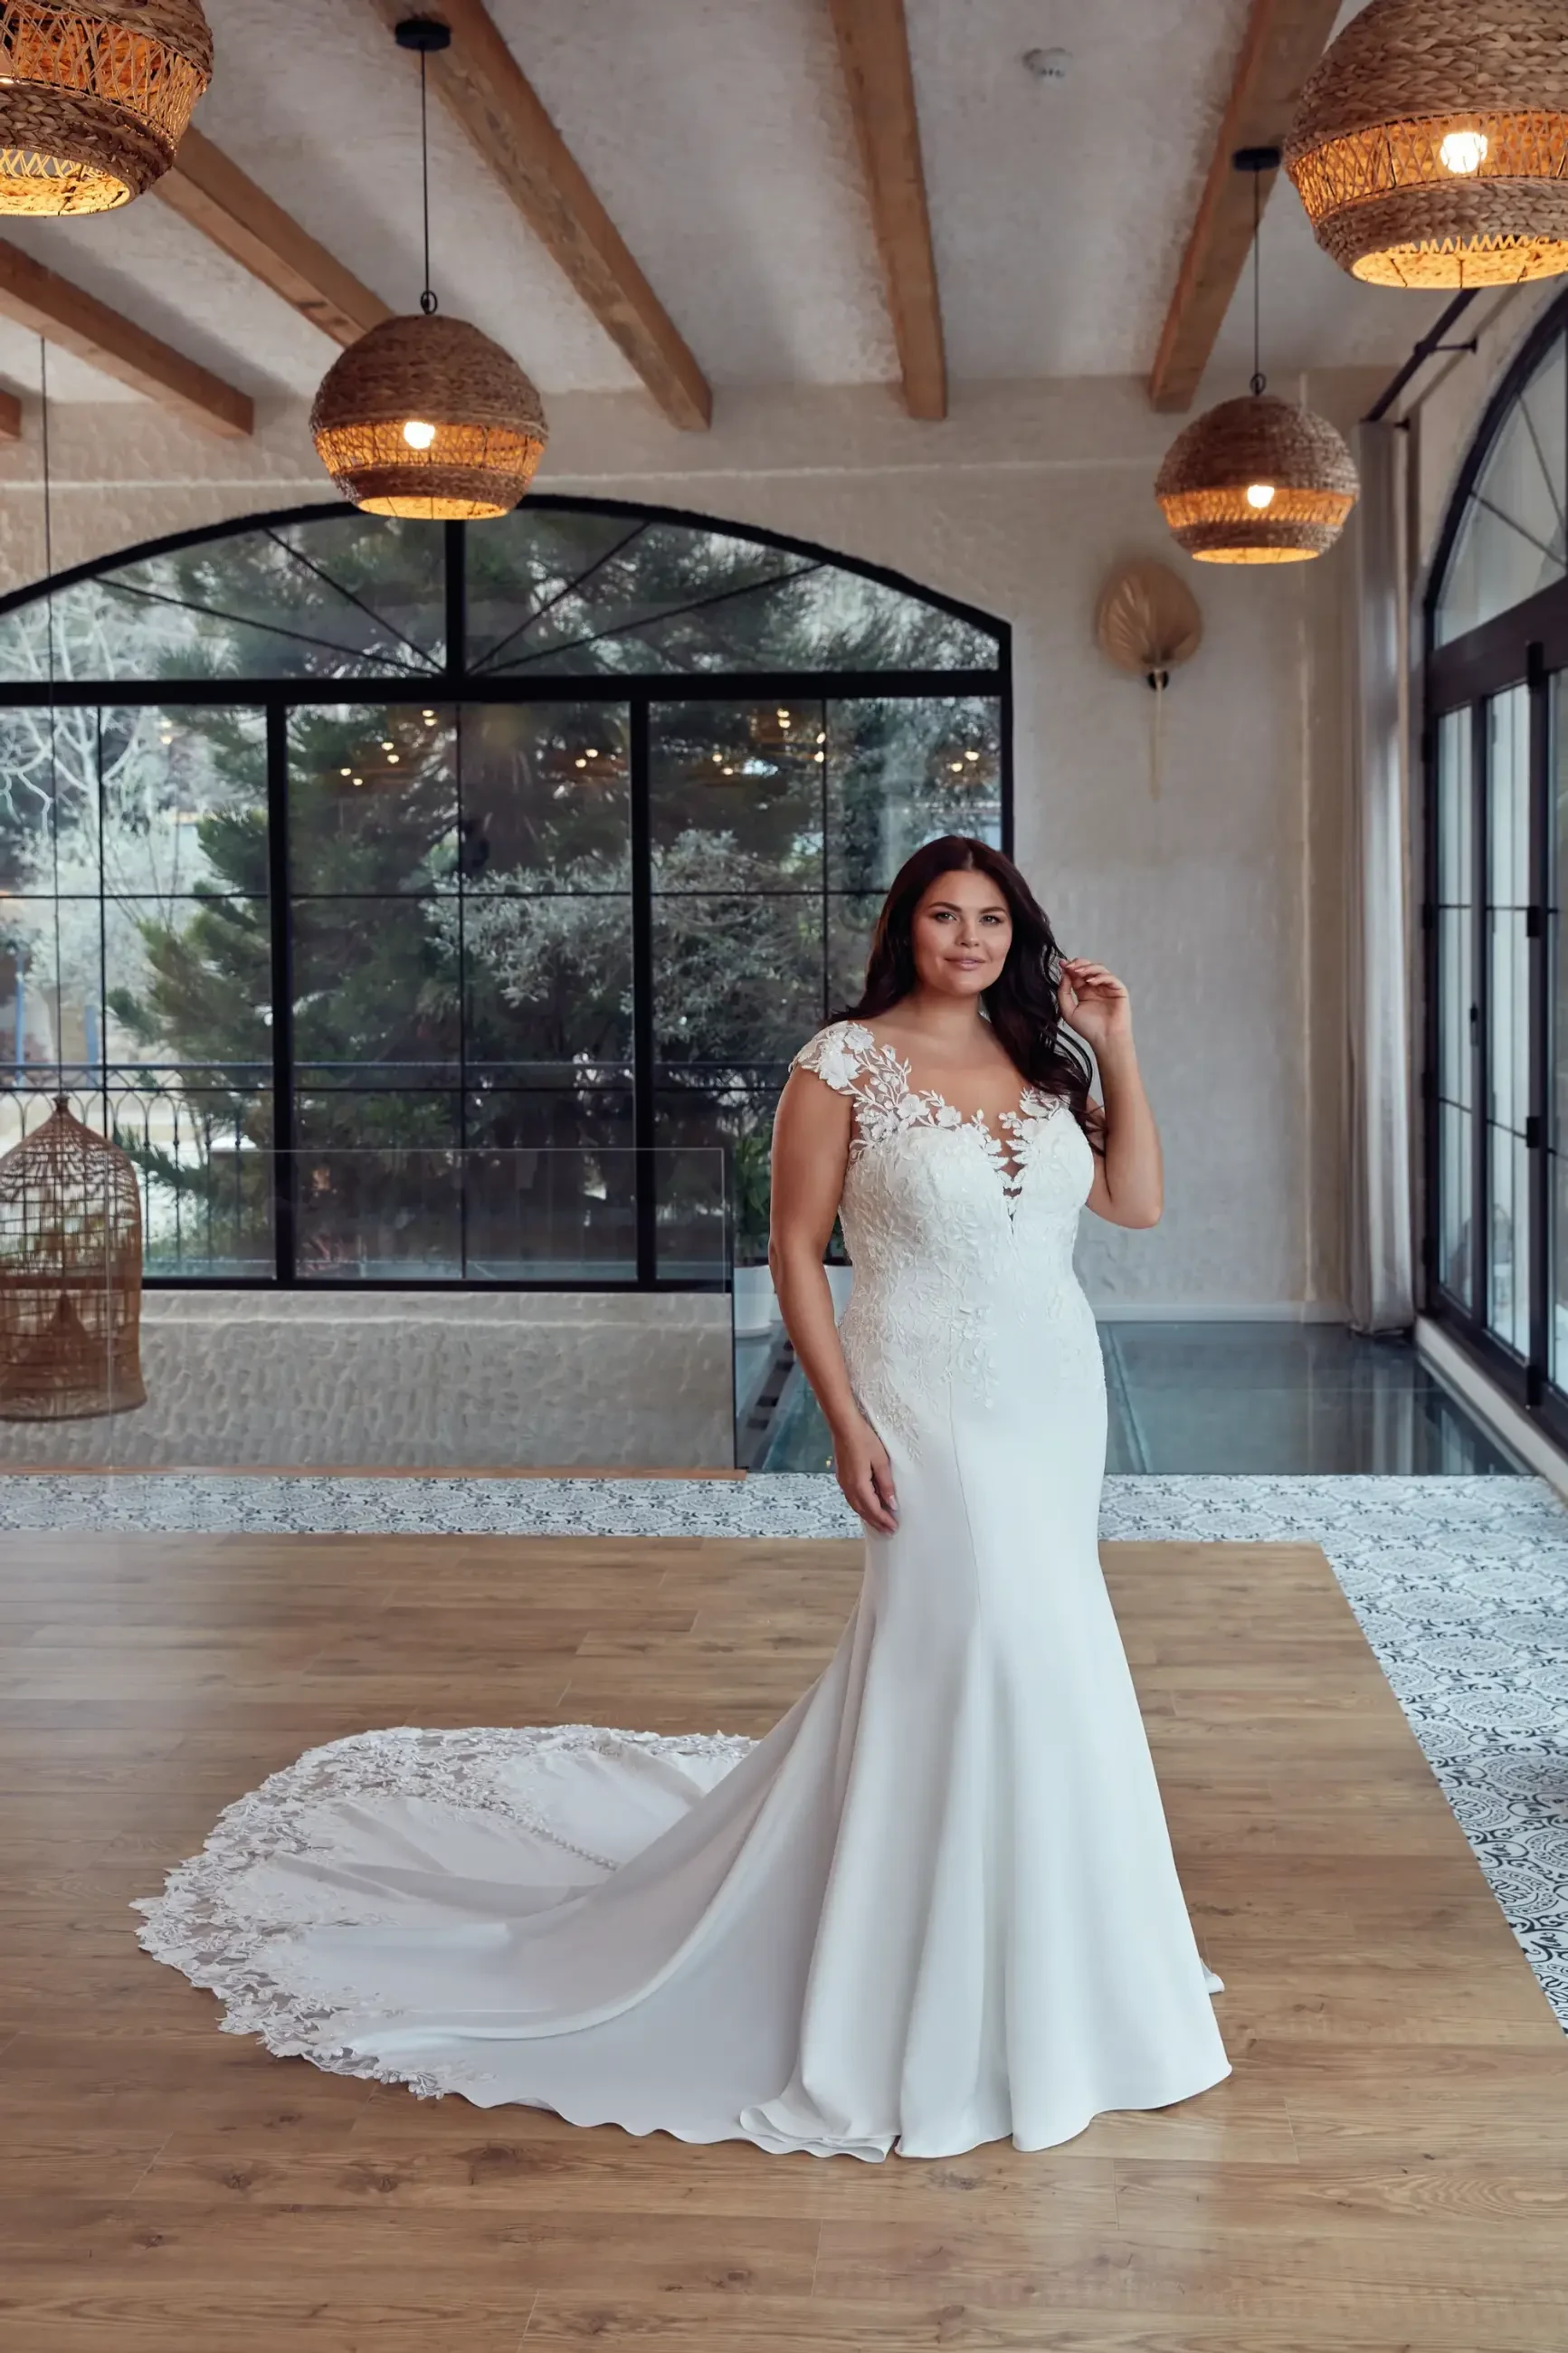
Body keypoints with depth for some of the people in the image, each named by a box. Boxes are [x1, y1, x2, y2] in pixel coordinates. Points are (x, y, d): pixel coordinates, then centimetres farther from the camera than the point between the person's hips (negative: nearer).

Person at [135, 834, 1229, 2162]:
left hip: (1056, 1397, 6)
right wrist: (846, 1422, -13)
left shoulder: (1041, 1060, 9)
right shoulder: (843, 1066, -8)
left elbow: (1138, 1202, 8)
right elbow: (796, 1249, -7)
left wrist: (1117, 1051, 0)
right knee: (995, 1652, -8)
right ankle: (964, 2009, 8)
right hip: (934, 1404, -5)